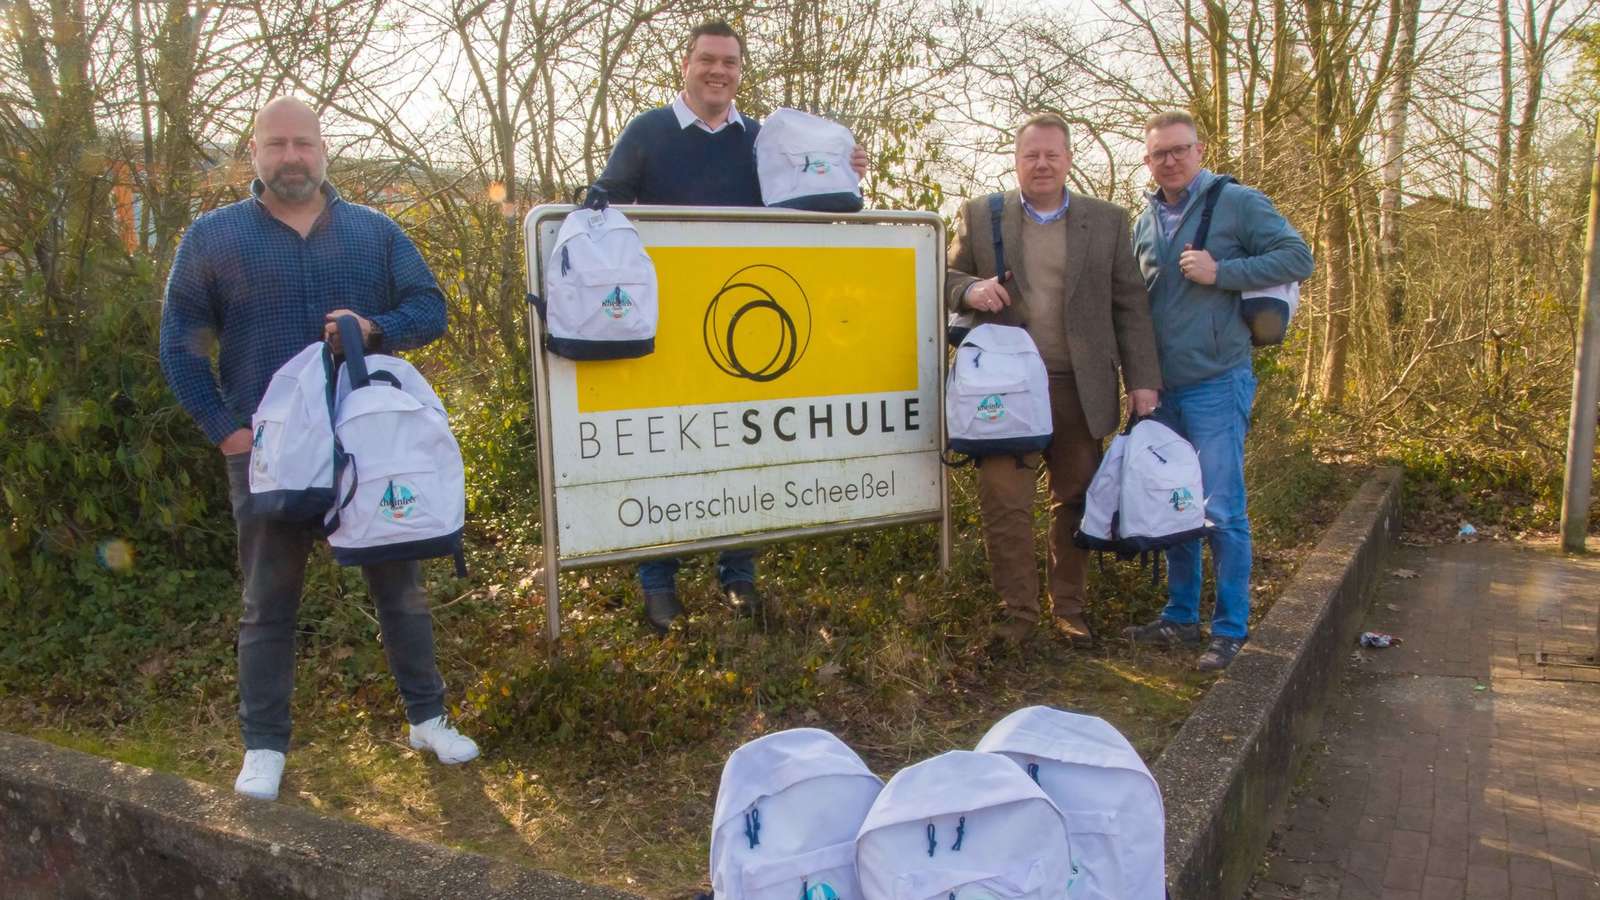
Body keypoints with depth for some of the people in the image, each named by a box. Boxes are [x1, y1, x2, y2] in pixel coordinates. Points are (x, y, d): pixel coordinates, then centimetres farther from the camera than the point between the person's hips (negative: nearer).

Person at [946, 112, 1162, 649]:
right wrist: (969, 289, -13)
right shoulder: (980, 216, 7)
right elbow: (948, 278, 11)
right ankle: (1017, 610, 11)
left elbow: (1129, 305, 8)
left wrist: (1142, 380, 2)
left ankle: (1070, 608, 25)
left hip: (1079, 389, 1)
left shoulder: (1107, 221, 9)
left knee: (1076, 501, 10)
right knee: (1003, 502, -4)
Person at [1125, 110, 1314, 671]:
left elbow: (1298, 257, -9)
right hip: (1162, 389, 6)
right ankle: (1181, 617, 25)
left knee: (1222, 511, -4)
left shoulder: (1238, 203, -3)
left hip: (1217, 383, -6)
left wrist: (1221, 272, -19)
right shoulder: (1145, 221, 14)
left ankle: (1231, 630, 8)